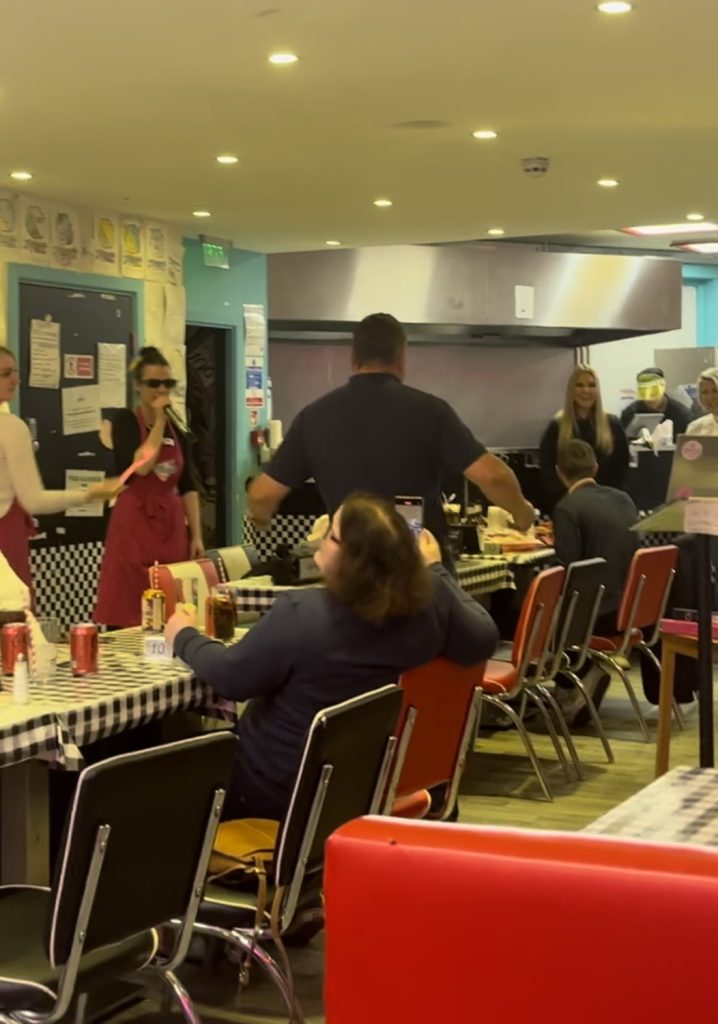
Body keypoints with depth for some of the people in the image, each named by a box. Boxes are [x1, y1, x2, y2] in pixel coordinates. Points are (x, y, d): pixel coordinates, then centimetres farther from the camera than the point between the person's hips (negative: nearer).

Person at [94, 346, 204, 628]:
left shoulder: (177, 429, 12)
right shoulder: (126, 422, -3)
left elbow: (187, 486, 13)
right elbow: (140, 467, -20)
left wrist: (196, 535, 7)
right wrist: (159, 421, -13)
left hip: (171, 528, 5)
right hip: (134, 526, -5)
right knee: (128, 613, -7)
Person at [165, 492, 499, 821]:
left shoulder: (301, 614, -29)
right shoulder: (431, 599, -17)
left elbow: (230, 677, -16)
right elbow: (484, 638, 2)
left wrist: (184, 637, 3)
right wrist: (435, 569, 12)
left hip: (283, 790, -6)